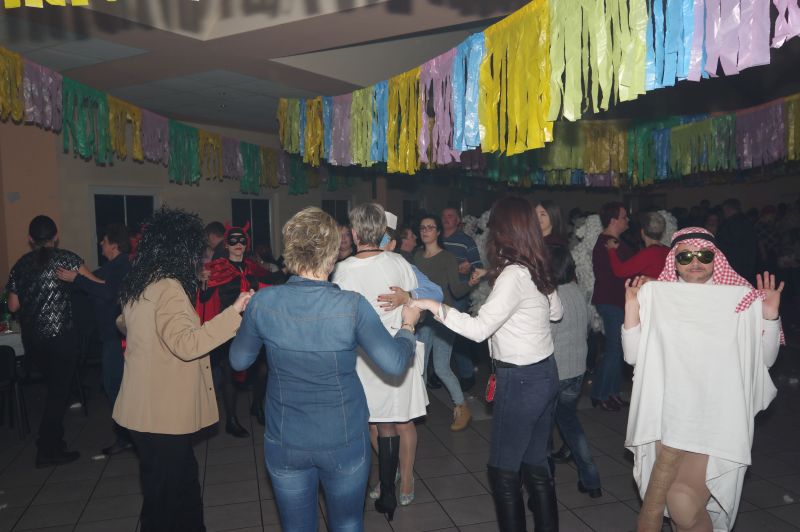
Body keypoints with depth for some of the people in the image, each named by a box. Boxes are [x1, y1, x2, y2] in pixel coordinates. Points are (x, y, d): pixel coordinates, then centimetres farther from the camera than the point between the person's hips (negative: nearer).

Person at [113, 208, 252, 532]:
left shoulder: (136, 287, 7)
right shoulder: (169, 288, -22)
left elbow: (124, 325, 27)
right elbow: (187, 344, -32)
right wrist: (233, 313, -33)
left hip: (143, 409, 9)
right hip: (164, 414, -9)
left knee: (183, 479, 21)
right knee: (166, 496, 7)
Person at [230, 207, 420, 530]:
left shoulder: (263, 303, -15)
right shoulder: (352, 306, -21)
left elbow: (239, 360, 0)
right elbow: (395, 363, -17)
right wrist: (408, 325, 2)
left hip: (285, 444, 1)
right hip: (345, 442, -1)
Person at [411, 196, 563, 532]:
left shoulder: (513, 275, -21)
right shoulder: (536, 270, 4)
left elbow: (478, 329, -27)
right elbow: (556, 311, 21)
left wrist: (432, 306, -21)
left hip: (521, 381, -9)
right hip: (545, 374, 9)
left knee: (503, 470, 7)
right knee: (536, 463, 19)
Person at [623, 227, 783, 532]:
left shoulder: (743, 300, 3)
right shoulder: (656, 298, 2)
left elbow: (765, 359, 7)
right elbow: (633, 356, -1)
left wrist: (770, 315, -7)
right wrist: (632, 307, -10)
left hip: (719, 420, -1)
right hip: (670, 416, 1)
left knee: (684, 505, -14)